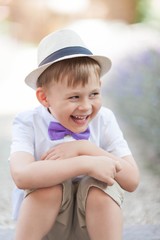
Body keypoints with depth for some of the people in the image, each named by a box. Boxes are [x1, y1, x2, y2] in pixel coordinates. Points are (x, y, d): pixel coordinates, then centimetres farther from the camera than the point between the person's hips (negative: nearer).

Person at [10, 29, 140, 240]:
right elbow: (21, 176, -35)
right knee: (48, 184, -30)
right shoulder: (29, 123, -15)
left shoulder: (104, 119, -9)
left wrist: (84, 149, -27)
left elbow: (132, 180, -17)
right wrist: (86, 164, -38)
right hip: (42, 220, -1)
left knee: (100, 188, -28)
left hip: (90, 222, 1)